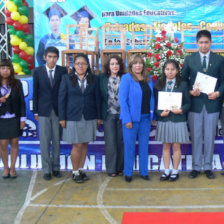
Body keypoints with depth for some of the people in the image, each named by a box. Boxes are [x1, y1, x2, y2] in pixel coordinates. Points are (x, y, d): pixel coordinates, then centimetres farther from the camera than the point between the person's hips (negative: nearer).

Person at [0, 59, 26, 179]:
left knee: (14, 143, 7)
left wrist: (23, 118, -2)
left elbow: (22, 102, 2)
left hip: (15, 118, 0)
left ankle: (12, 167, 19)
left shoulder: (17, 83, 0)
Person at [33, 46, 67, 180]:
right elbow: (35, 92, 5)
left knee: (57, 141, 7)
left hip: (58, 110, 0)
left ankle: (56, 168, 19)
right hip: (43, 111, 0)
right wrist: (35, 111, 2)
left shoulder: (63, 71, 2)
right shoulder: (38, 71, 3)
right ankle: (47, 169, 11)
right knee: (44, 141, 1)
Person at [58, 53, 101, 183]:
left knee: (85, 144, 8)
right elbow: (62, 98, 1)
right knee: (77, 145, -3)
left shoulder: (94, 79, 6)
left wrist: (99, 116, 6)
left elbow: (97, 98, 8)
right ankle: (75, 172, 12)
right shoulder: (67, 79, 2)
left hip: (89, 118, 2)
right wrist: (62, 118, -3)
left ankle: (81, 169, 22)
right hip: (73, 117, -2)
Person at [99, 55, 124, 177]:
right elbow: (100, 95, 4)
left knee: (121, 141, 6)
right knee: (110, 142, 1)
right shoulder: (102, 78, 4)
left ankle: (120, 167, 18)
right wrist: (100, 115, -1)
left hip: (122, 114, 1)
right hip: (109, 114, 0)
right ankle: (111, 169, 12)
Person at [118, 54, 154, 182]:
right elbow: (122, 99, -11)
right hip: (131, 118, -5)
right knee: (130, 146, 5)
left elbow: (151, 97, 12)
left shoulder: (148, 79, 9)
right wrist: (127, 119, -16)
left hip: (146, 118, 5)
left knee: (144, 145, 12)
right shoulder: (126, 78, -7)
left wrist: (152, 115, 4)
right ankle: (128, 173, 17)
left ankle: (144, 172, 23)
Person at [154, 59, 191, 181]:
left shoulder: (183, 85, 1)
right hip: (163, 119, 2)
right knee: (166, 146, 9)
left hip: (178, 120, -1)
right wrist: (160, 113, -13)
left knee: (176, 146, 6)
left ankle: (175, 171, 19)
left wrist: (181, 110, -16)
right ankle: (166, 171, 21)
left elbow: (188, 103, 2)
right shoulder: (158, 85, 5)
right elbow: (155, 103, 4)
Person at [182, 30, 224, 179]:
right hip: (195, 103, 0)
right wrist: (190, 91, -10)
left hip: (212, 103, 0)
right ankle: (196, 167, 18)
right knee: (196, 136, 6)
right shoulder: (189, 59, 5)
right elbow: (184, 79, 7)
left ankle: (208, 167, 19)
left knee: (210, 137, 6)